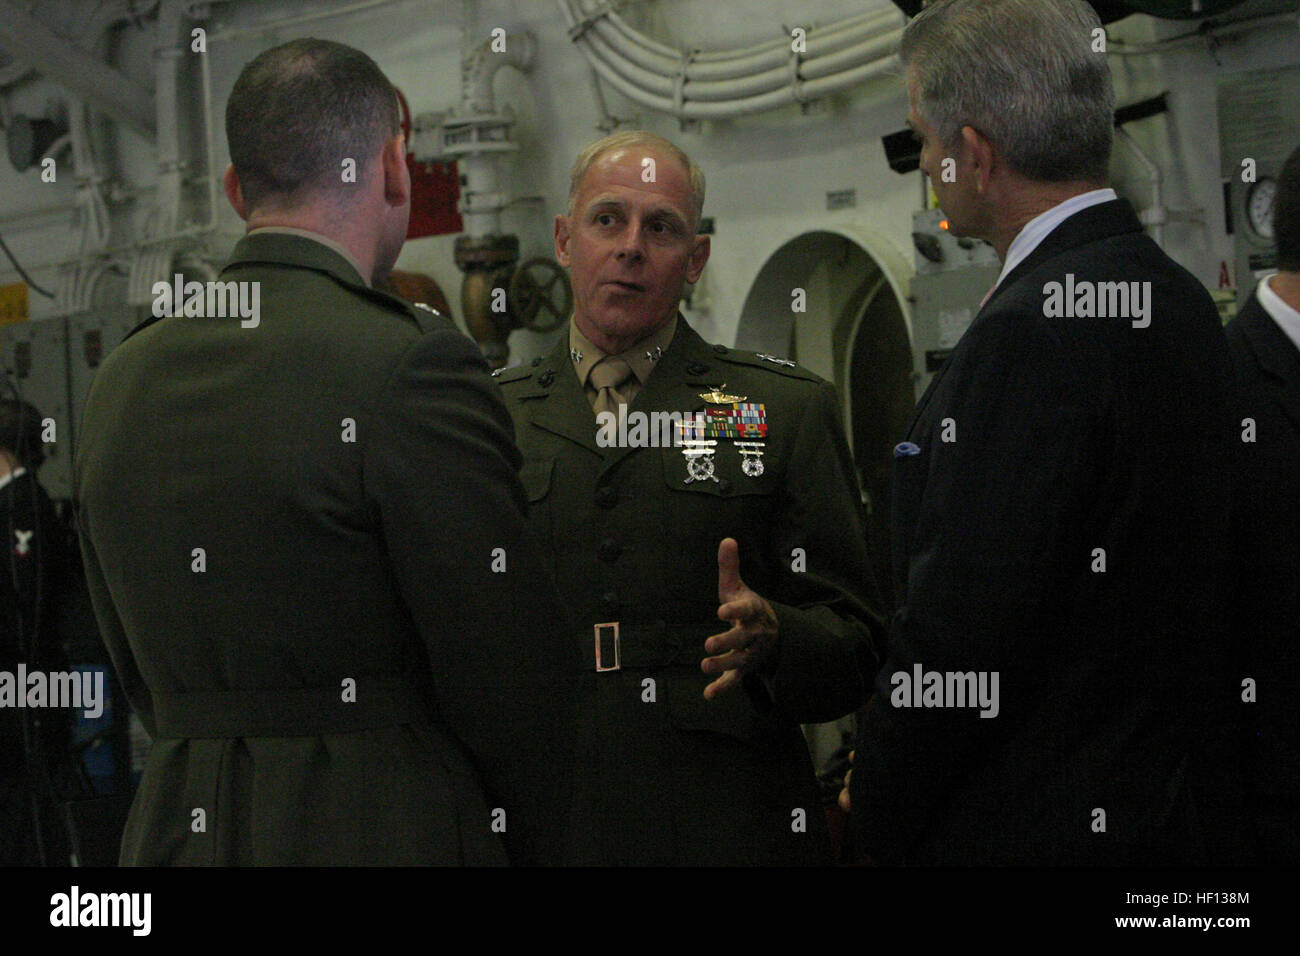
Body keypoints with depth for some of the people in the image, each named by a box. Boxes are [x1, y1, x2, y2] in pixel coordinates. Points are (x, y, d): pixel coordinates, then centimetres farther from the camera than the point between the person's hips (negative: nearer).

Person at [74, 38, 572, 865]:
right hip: (393, 831, -6)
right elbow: (506, 680, -10)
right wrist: (532, 846, 6)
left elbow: (142, 677, 15)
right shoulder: (414, 368, -13)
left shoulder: (122, 381, 8)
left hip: (179, 828, 7)